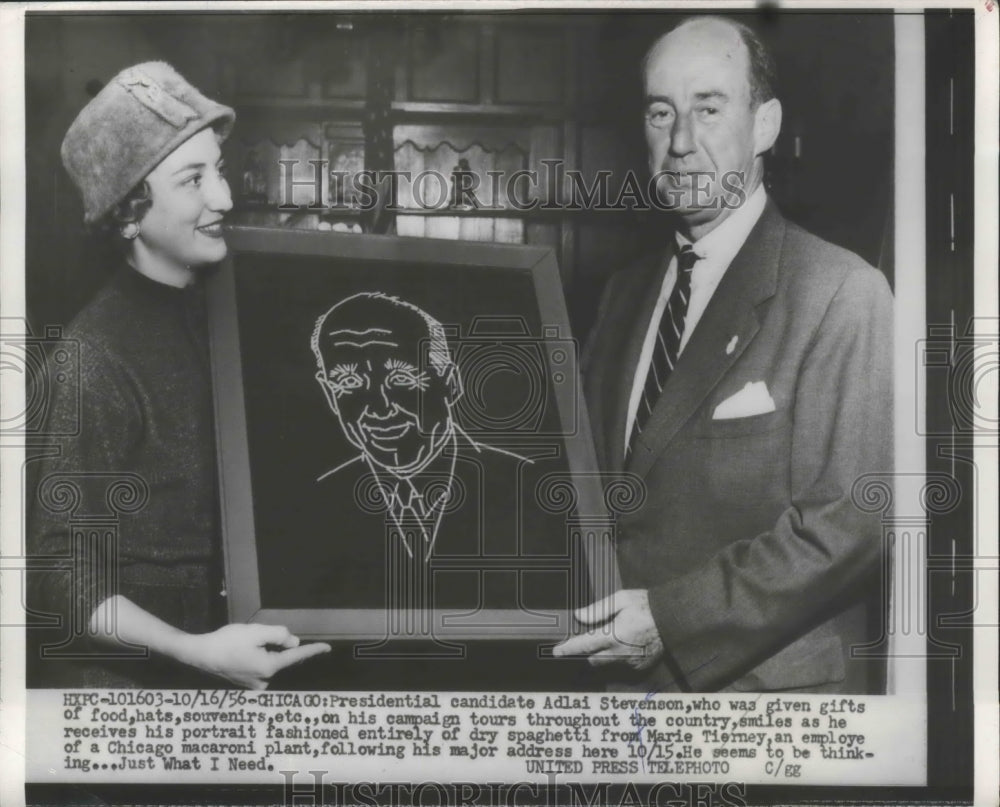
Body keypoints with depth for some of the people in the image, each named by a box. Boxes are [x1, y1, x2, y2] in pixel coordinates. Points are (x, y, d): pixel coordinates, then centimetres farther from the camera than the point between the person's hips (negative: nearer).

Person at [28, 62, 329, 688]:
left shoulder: (221, 312, 2)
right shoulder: (95, 361, -18)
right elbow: (64, 578, -17)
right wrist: (197, 651, -25)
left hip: (224, 670, 6)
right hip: (122, 677, -6)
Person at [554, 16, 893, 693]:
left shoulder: (842, 294, -12)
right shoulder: (627, 293, 9)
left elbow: (858, 517, -18)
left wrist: (672, 617, -20)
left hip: (768, 681, -6)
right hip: (625, 676, 6)